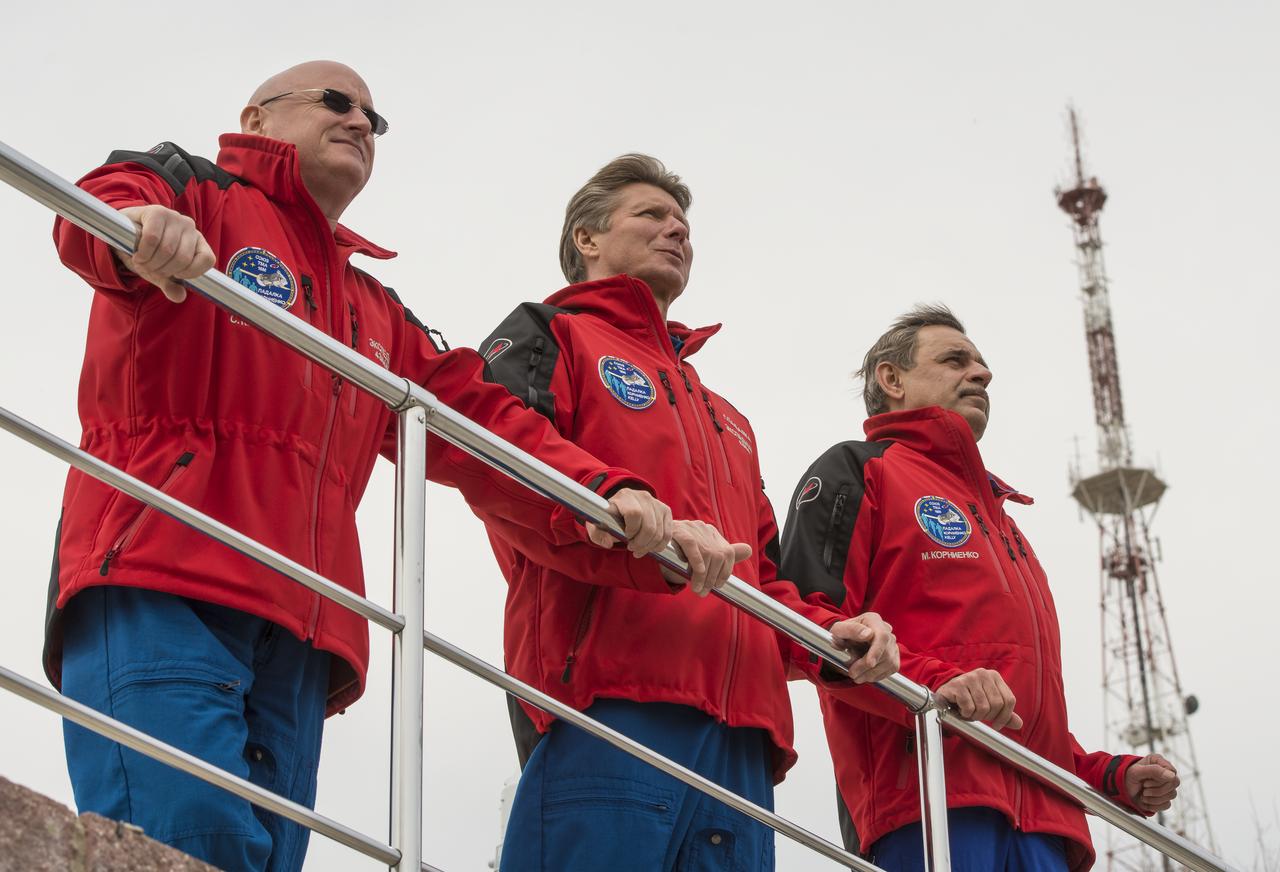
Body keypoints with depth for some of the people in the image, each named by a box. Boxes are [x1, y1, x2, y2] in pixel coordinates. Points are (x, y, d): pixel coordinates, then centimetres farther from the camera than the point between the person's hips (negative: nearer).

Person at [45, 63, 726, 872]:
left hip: (297, 637, 7)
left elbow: (478, 417, 22)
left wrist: (605, 492, 2)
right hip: (158, 584, -6)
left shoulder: (378, 314, 34)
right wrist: (139, 225, -36)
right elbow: (104, 205, -9)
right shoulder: (196, 192, 15)